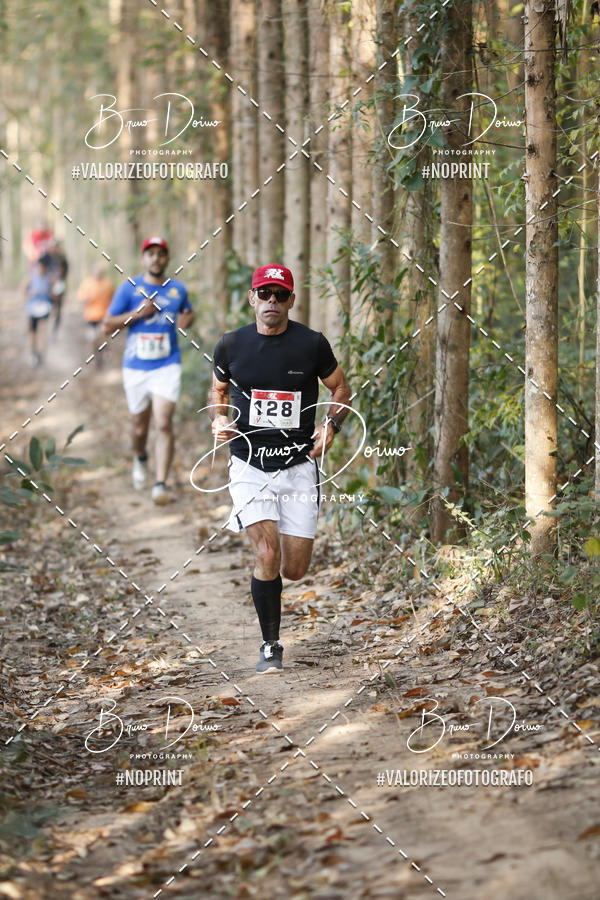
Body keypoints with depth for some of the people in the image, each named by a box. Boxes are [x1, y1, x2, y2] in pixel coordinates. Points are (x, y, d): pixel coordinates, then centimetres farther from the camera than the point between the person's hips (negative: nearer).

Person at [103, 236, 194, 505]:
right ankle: (140, 458, 45)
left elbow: (188, 313, 24)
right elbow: (108, 325, -1)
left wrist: (187, 320, -1)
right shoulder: (130, 289, -1)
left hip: (167, 367, 0)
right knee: (140, 426, 11)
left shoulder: (177, 289, 5)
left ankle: (161, 484, -13)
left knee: (164, 424, -15)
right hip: (135, 369, 0)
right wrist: (137, 313, -15)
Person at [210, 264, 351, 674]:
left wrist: (331, 426, -7)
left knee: (294, 569, 1)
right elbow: (219, 390, 17)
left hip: (299, 466, 0)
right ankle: (271, 645, 2)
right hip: (249, 466, 0)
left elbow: (341, 388, 10)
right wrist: (219, 418, -3)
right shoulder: (232, 345, 0)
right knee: (267, 554, -17)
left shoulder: (312, 344, -3)